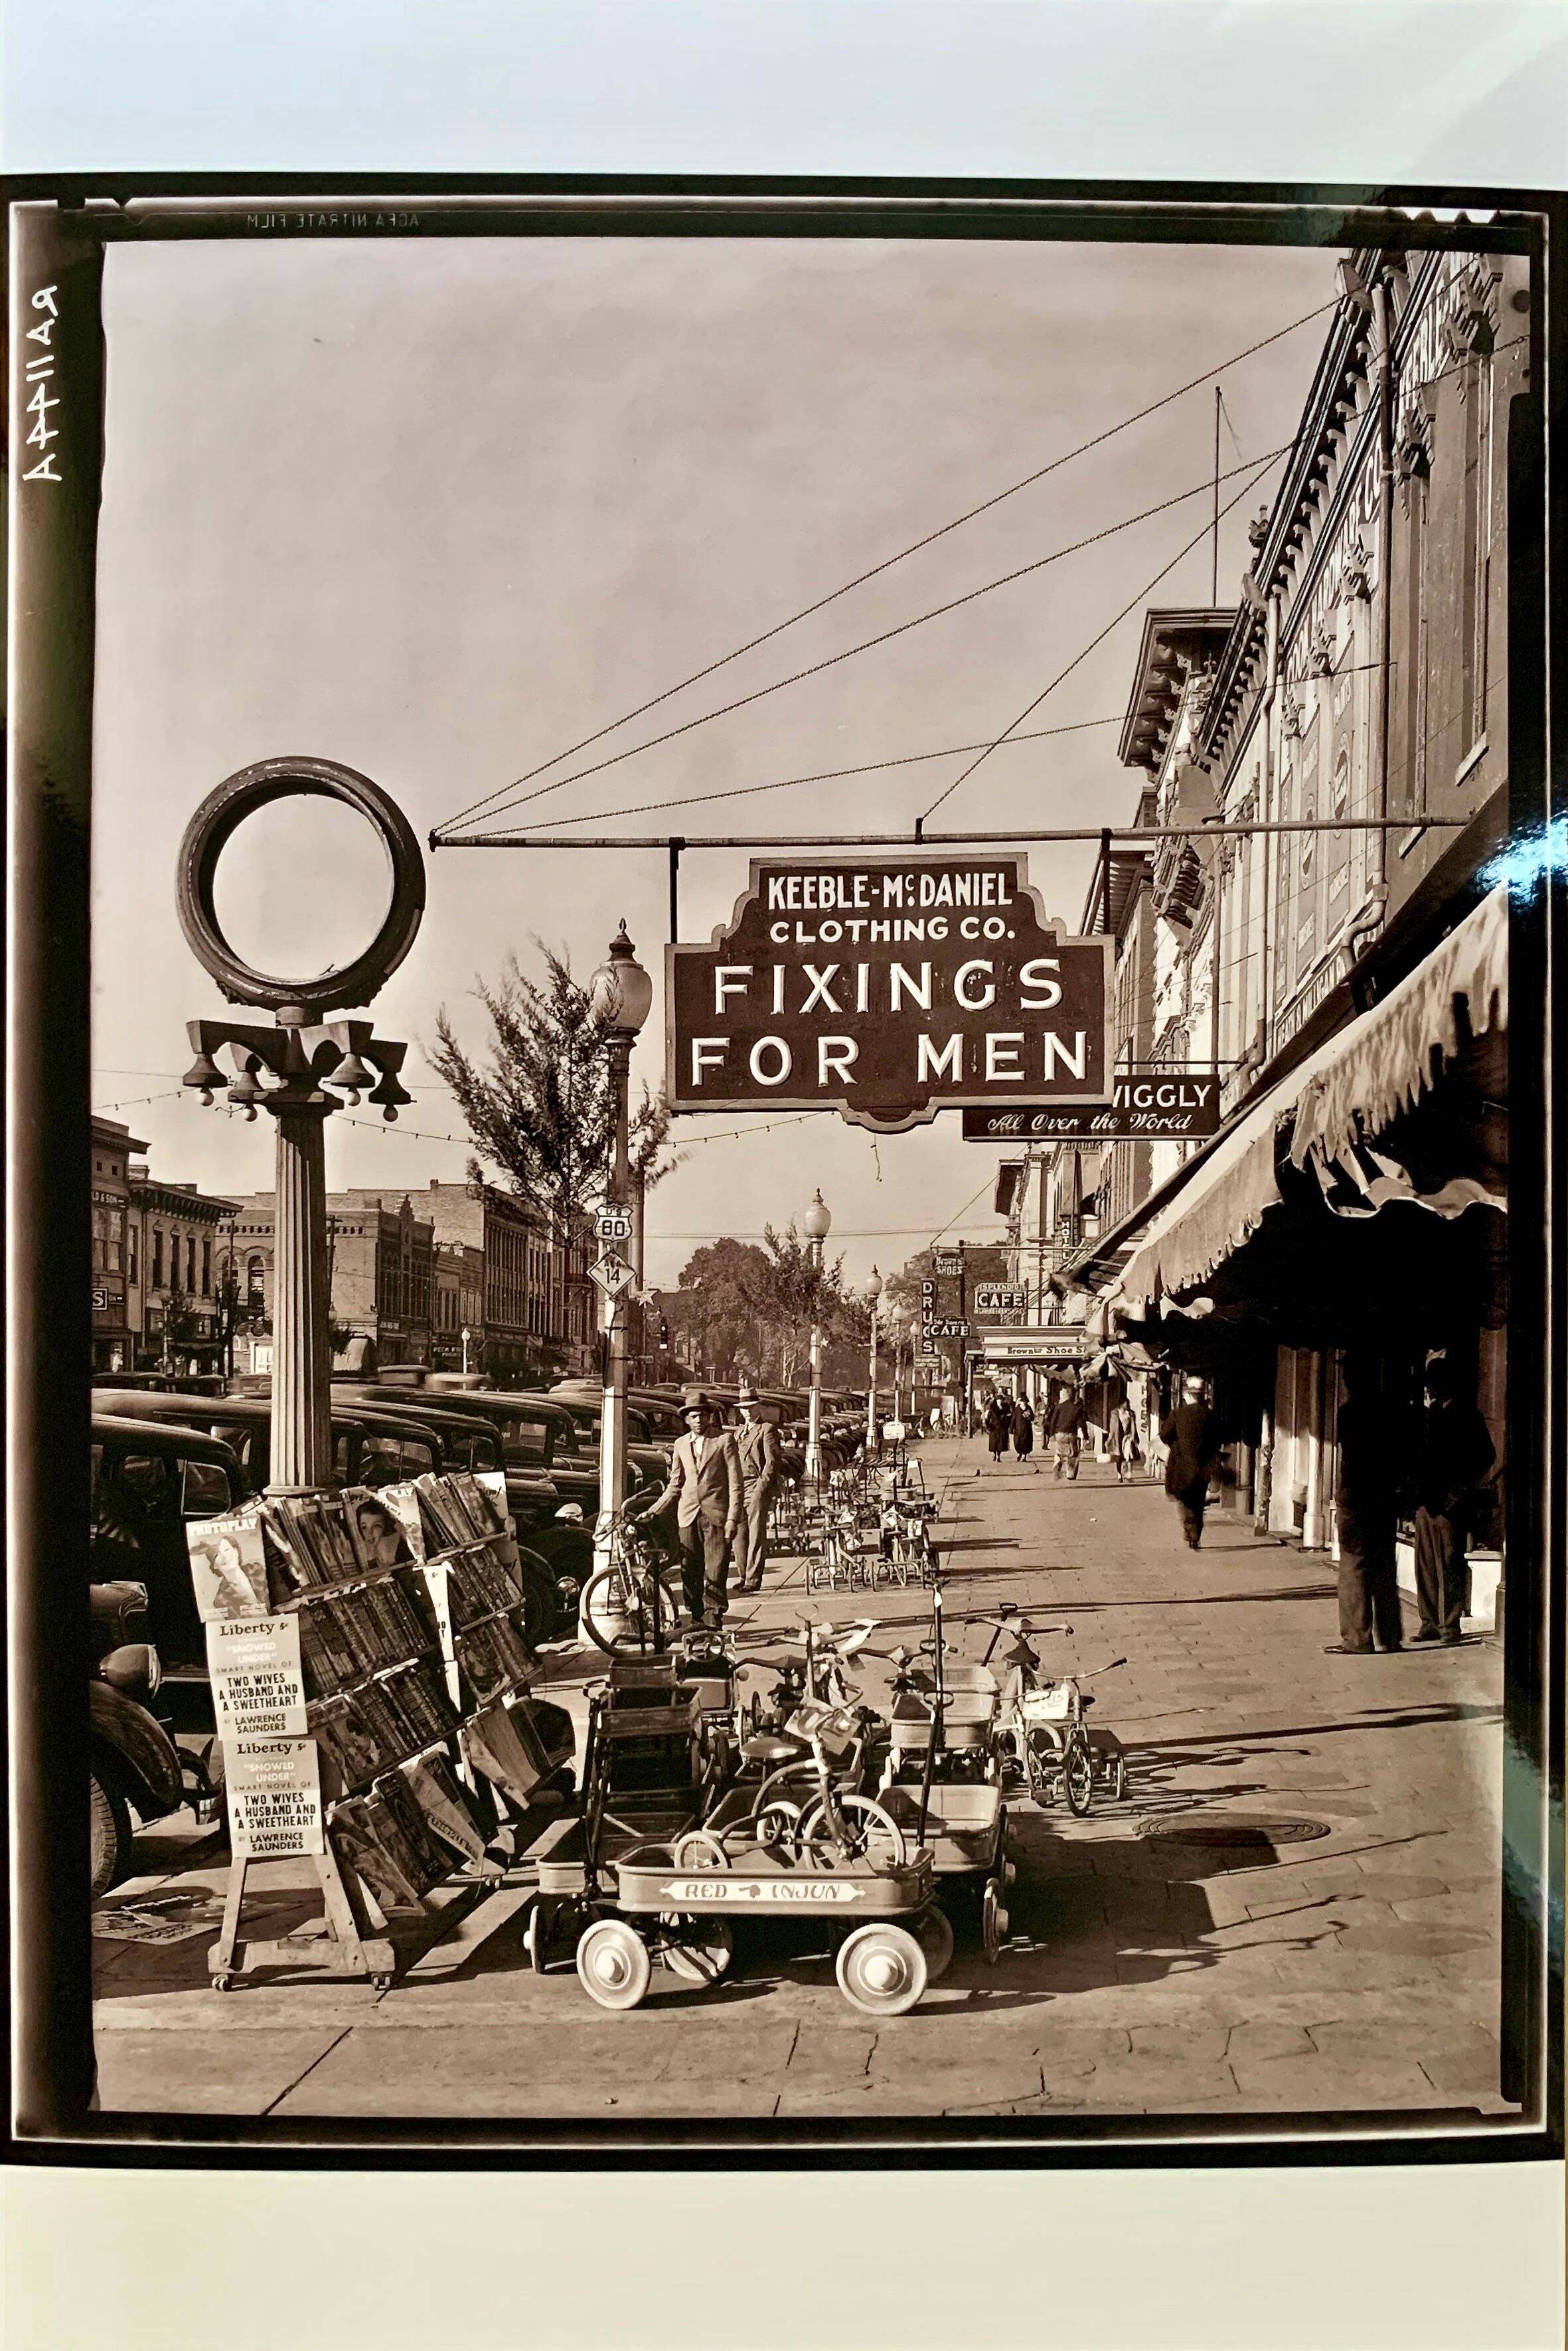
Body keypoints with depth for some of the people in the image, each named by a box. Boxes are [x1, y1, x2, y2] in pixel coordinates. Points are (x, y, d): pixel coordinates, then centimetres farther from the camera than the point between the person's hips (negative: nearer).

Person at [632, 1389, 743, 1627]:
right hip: (689, 1516, 4)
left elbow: (736, 1484, -3)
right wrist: (652, 1511, 13)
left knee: (715, 1573, -6)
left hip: (716, 1515, -4)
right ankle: (697, 1619, 15)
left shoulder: (724, 1440, 0)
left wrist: (733, 1518, -10)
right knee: (690, 1573, 4)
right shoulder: (680, 1444, 13)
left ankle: (713, 1623, 0)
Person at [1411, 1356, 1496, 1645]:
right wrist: (1417, 1492, 7)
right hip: (1426, 1501, 6)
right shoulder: (1428, 1415, 17)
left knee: (1449, 1564, -6)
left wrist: (1463, 1486, -9)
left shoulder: (1466, 1416, -1)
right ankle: (1430, 1623, 12)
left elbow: (1487, 1455, -4)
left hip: (1450, 1502, -6)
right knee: (1425, 1564, 6)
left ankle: (1451, 1626, -2)